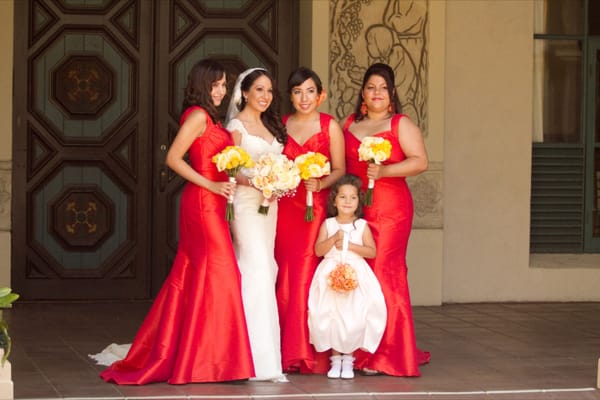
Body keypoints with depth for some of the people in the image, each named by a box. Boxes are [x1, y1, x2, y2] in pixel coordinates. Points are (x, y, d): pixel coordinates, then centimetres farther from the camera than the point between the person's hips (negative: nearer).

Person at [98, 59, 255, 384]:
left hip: (210, 203, 9)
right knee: (216, 273, -6)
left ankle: (164, 354, 17)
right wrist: (212, 185, -18)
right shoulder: (198, 115, -10)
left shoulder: (207, 118, 17)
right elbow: (173, 158, -18)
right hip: (203, 202, -9)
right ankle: (205, 358, -1)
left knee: (190, 275, 11)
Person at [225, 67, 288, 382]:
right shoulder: (237, 125, -2)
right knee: (257, 271, -14)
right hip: (247, 203, -7)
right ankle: (263, 359, -17)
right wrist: (254, 182, -25)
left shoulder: (271, 126, 19)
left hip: (270, 203, 7)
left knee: (266, 271, 5)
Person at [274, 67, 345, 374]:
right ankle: (287, 351, 5)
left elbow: (340, 169, 1)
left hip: (315, 207, -3)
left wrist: (320, 183, -17)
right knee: (284, 276, 0)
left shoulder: (330, 126, 4)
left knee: (305, 276, -9)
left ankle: (308, 352, -3)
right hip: (283, 207, 3)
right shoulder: (281, 125, 13)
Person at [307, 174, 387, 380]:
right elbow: (318, 250, -3)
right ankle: (335, 358, 10)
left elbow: (372, 251, -4)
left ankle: (348, 359, 5)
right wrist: (334, 239, -17)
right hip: (331, 275, 1)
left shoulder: (362, 225, 4)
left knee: (354, 317, -8)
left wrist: (349, 245, -12)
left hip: (356, 275, -1)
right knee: (330, 316, -3)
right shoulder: (327, 224, 5)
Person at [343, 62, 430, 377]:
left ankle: (387, 355, -5)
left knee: (383, 273, -9)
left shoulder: (401, 125, 3)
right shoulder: (349, 125, 17)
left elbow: (420, 161, -7)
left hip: (390, 208, -4)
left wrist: (385, 170, -18)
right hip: (354, 208, 4)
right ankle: (359, 350, 6)